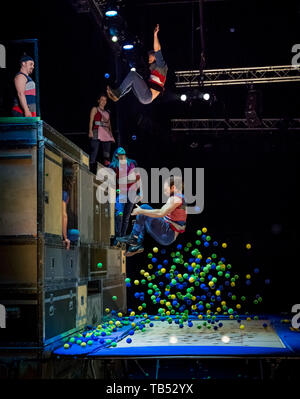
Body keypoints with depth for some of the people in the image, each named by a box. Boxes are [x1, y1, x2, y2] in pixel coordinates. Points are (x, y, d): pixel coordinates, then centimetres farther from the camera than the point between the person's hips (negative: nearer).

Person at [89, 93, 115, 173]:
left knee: (107, 154, -1)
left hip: (107, 133, 6)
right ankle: (92, 168, -20)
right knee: (94, 151, -15)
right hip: (97, 131, -5)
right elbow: (91, 121, 0)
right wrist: (90, 130, -15)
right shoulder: (95, 109, 11)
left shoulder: (107, 113, 26)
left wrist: (111, 134, 12)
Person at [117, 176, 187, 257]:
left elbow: (161, 213, -26)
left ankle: (133, 238, -3)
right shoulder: (177, 198, 17)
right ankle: (138, 244, 3)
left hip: (168, 236, -10)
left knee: (144, 208, -13)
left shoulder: (176, 198, -15)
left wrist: (141, 211, -18)